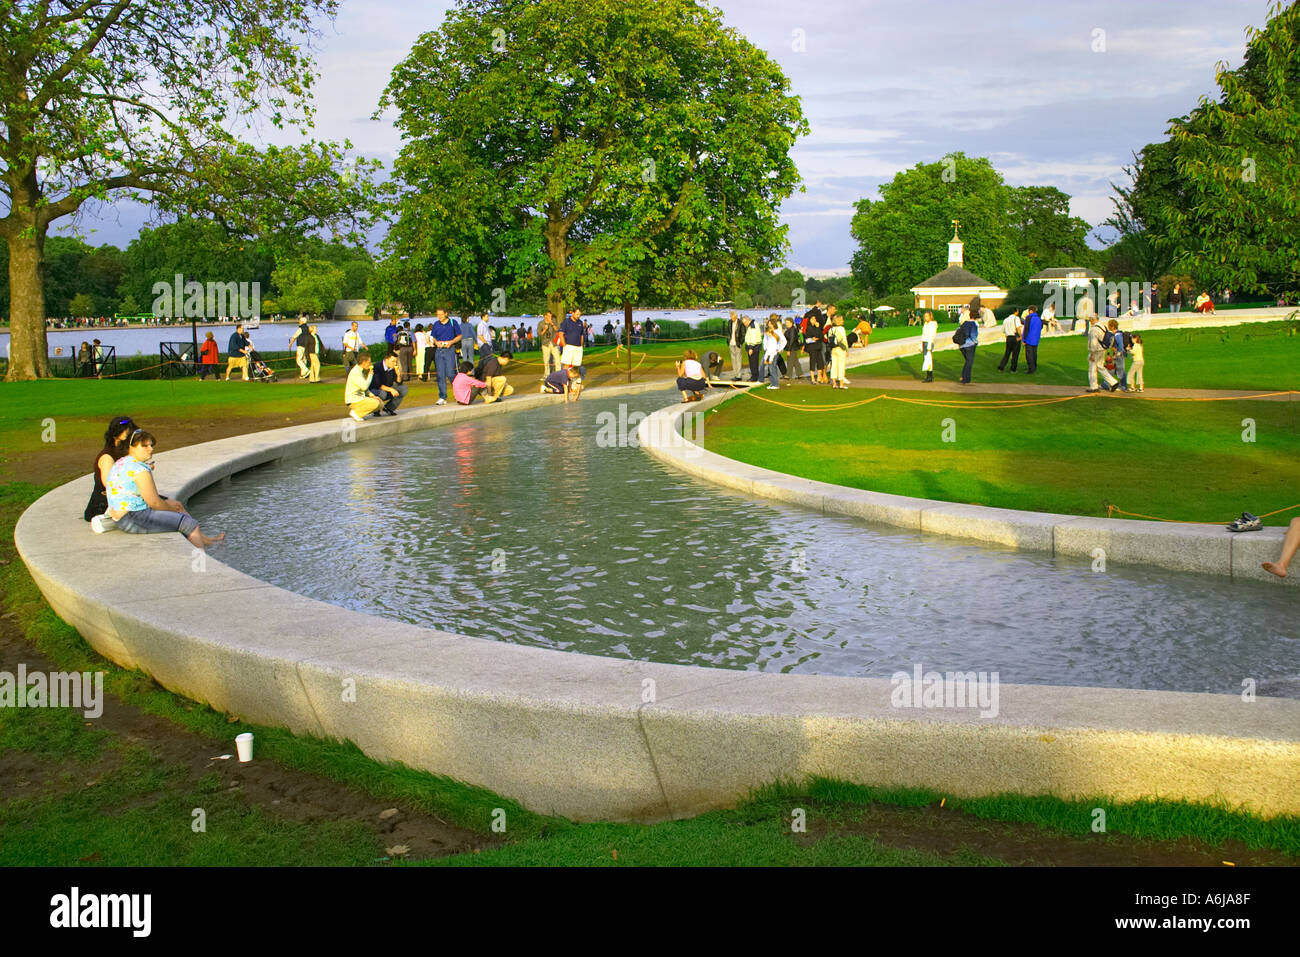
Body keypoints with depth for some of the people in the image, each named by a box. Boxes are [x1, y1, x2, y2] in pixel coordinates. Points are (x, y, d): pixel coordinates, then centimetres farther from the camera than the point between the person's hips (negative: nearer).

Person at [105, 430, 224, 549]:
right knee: (189, 524, -9)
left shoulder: (120, 463, 11)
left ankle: (201, 538, 37)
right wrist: (173, 509, 1)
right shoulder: (140, 470, -22)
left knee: (178, 505, 27)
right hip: (133, 519, -11)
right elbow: (155, 503, -18)